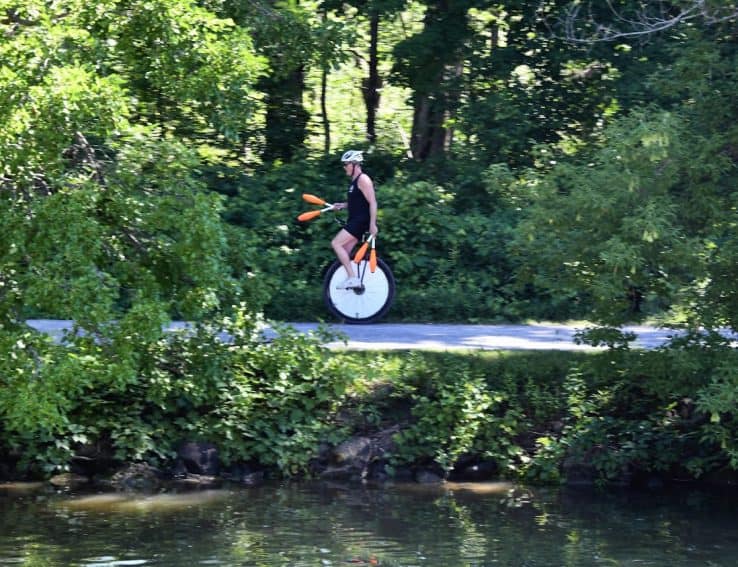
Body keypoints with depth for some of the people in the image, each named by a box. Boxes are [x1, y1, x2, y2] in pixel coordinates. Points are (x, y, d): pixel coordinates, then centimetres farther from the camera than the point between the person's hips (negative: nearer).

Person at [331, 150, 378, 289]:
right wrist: (342, 205, 13)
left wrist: (372, 224, -23)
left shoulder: (363, 179, -12)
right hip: (355, 220, 10)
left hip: (361, 220, -10)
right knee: (345, 254, 8)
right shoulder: (354, 181, 18)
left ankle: (352, 278, -19)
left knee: (336, 243, -17)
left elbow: (372, 202, -18)